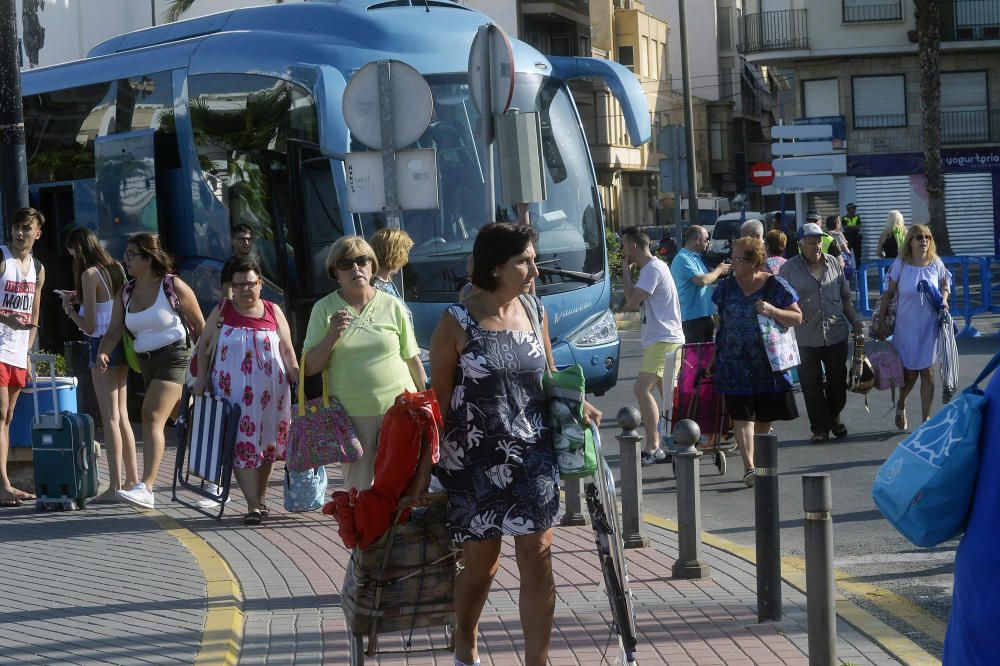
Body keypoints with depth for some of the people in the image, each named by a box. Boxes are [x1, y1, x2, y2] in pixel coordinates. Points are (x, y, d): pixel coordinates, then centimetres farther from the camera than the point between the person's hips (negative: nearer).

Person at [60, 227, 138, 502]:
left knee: (110, 417, -7)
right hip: (121, 342, 8)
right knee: (121, 415, 15)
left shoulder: (89, 275, -13)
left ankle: (115, 486, -7)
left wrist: (69, 309, 3)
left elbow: (89, 325, -13)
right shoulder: (116, 269, 10)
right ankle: (132, 479, 21)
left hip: (102, 344, -8)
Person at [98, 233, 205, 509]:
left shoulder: (173, 286, -9)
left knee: (152, 416, -22)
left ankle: (145, 488, -32)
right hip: (147, 361, 7)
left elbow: (200, 325, -1)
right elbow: (114, 331, 2)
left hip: (175, 356, -7)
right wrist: (103, 352, -19)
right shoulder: (126, 292, 8)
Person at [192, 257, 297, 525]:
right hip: (233, 391, -1)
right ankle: (254, 505, -7)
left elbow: (288, 352, 6)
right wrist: (201, 376, -1)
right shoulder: (222, 311, 4)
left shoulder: (273, 312, 5)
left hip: (269, 391, 1)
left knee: (267, 443, 7)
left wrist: (299, 383, -2)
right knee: (241, 445, -8)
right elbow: (204, 345, 11)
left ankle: (261, 498, 21)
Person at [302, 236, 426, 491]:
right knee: (358, 490, 1)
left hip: (398, 407, 1)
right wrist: (332, 335, -15)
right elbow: (308, 368, 0)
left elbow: (412, 359, 10)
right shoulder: (324, 309, 2)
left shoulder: (393, 306, 4)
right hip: (351, 414, 0)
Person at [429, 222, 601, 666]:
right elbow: (438, 398, -6)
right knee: (480, 565, 9)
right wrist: (433, 463, -6)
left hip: (531, 457, 4)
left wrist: (575, 402, 0)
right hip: (476, 462, -4)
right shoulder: (457, 323, -11)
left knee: (538, 561, -2)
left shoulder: (533, 310, 4)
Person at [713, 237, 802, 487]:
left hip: (768, 361, -1)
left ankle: (758, 460, 26)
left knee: (764, 418, 8)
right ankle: (749, 467, -16)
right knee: (742, 416, -10)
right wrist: (717, 354, 12)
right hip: (735, 362, 1)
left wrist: (772, 311, -18)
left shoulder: (775, 286, -3)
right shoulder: (726, 287, 6)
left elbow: (797, 318, -1)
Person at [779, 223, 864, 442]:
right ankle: (820, 428, 10)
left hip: (836, 335, 3)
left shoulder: (834, 264, 8)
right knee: (812, 387, 1)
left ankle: (834, 418, 33)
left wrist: (855, 321, 8)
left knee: (838, 382, 11)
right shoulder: (789, 269, -2)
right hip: (806, 339, -3)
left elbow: (845, 298, 16)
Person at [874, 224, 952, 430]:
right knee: (910, 373, 7)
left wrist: (944, 299, -6)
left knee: (927, 372, 3)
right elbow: (888, 294, -2)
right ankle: (900, 406, 37)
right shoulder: (900, 265, -7)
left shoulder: (936, 265, -1)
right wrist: (881, 323, -3)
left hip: (930, 326, 1)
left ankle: (926, 418, 14)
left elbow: (945, 284, 16)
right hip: (906, 327, -1)